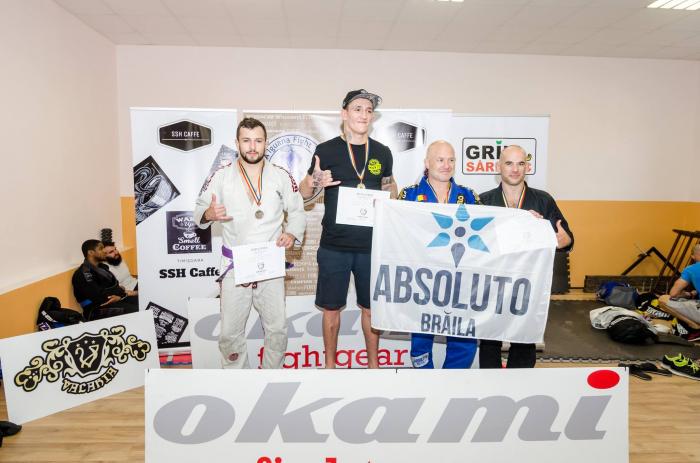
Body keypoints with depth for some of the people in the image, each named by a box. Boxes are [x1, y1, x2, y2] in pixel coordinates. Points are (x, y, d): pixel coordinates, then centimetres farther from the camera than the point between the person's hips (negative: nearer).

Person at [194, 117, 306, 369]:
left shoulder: (281, 176, 1)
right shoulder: (221, 176, -2)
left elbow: (297, 212, 8)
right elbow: (199, 211, 3)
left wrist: (292, 234, -11)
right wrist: (208, 214, -21)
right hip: (234, 266, 0)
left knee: (277, 328, 8)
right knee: (230, 332, 6)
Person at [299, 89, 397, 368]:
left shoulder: (382, 152, 6)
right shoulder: (326, 150, -3)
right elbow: (304, 193, 4)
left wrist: (391, 197, 0)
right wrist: (314, 183, -19)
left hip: (372, 246, 2)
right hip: (334, 246, -2)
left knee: (371, 307, 12)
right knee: (331, 307, 9)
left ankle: (373, 362, 31)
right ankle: (330, 363, 29)